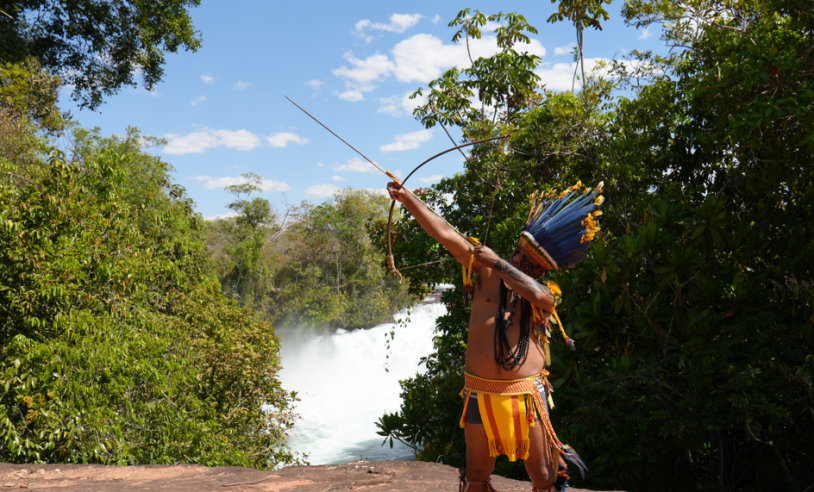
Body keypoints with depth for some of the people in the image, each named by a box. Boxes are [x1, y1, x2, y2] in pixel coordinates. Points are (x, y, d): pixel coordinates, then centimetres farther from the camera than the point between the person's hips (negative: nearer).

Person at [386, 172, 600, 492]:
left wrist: (496, 262, -18)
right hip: (481, 395, 1)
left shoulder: (545, 298, 2)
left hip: (526, 394, 0)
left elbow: (536, 293, -24)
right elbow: (447, 234, -2)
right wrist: (408, 199, -5)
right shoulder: (489, 275, 4)